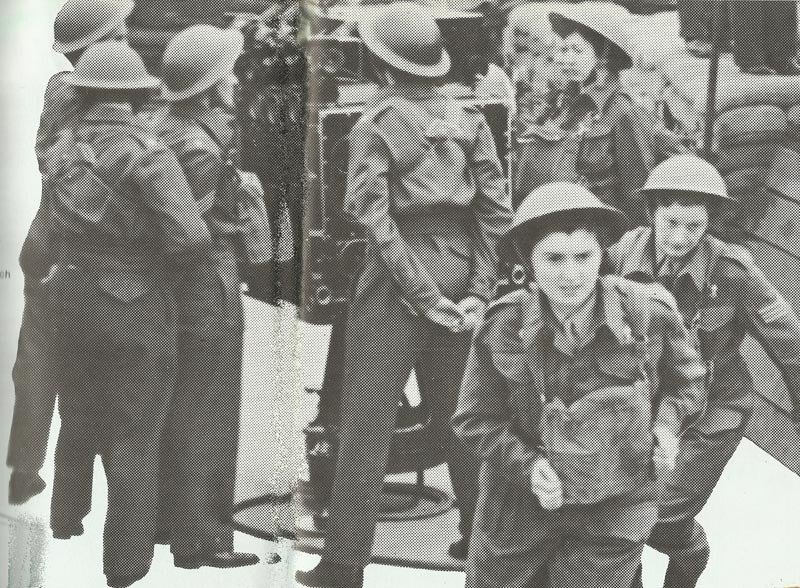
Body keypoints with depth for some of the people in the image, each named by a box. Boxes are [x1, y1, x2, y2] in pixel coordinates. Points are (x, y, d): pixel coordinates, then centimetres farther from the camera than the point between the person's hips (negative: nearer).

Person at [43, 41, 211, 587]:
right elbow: (192, 238, -26)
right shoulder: (148, 154, -19)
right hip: (135, 308, -6)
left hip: (73, 299, 6)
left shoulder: (62, 149, 0)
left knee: (79, 421, 25)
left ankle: (66, 526, 43)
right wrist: (164, 262, -7)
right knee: (135, 439, 5)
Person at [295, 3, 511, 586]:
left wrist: (422, 293, -13)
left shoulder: (376, 123, -6)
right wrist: (480, 291, 0)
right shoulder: (468, 118, 7)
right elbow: (497, 210, 1)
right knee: (458, 411, 18)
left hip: (399, 271, -5)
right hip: (460, 266, 5)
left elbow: (375, 215, -15)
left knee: (368, 419, -1)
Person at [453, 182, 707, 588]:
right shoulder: (503, 327, -15)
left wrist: (664, 425, -10)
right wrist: (528, 466, -20)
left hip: (613, 511, -1)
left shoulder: (648, 314, -13)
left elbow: (686, 380, 8)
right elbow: (476, 420, -6)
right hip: (520, 505, 1)